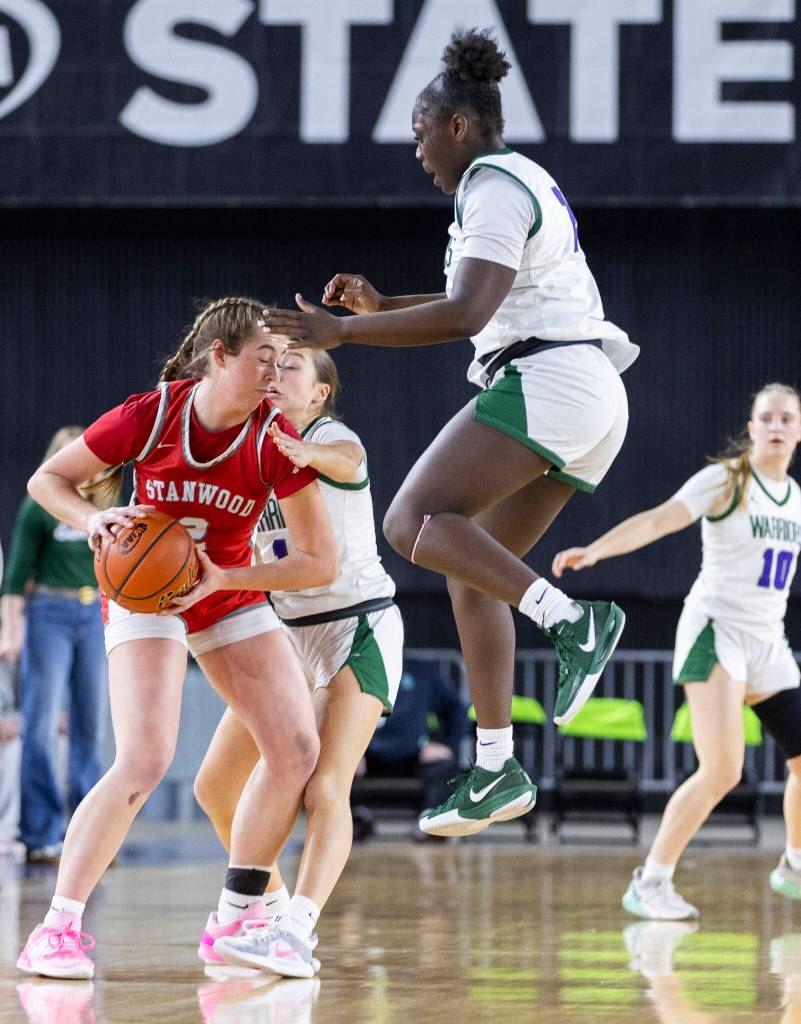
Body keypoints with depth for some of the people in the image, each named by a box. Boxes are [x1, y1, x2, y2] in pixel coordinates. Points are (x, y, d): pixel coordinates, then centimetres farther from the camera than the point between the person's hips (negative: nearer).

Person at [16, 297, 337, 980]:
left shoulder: (275, 438, -17)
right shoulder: (148, 417, -20)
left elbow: (321, 562, -15)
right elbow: (47, 480, -6)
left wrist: (223, 579, -26)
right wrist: (93, 520, -27)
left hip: (230, 593, 4)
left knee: (297, 750, -9)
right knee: (147, 757, -23)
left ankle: (234, 923, 5)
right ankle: (57, 931, -17)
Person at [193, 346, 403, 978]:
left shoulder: (336, 439, -14)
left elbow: (342, 457, -39)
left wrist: (307, 455, -64)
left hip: (359, 625, -7)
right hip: (288, 634, 7)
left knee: (326, 784, -25)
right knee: (216, 786, 4)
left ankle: (297, 933, -36)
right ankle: (273, 910, 21)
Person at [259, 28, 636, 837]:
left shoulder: (493, 190, -10)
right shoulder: (523, 183, 22)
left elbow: (466, 315, -22)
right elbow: (488, 300, 34)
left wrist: (342, 331, -20)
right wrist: (381, 305, 25)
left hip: (545, 385, -10)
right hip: (587, 404, 10)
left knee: (412, 524, -16)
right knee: (471, 568, 11)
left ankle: (572, 619, -27)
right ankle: (496, 770, 9)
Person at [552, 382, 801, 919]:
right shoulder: (725, 479, -8)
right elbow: (657, 521, -20)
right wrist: (594, 550, -34)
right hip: (717, 629, -7)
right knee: (722, 770, -19)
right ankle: (650, 884, -10)